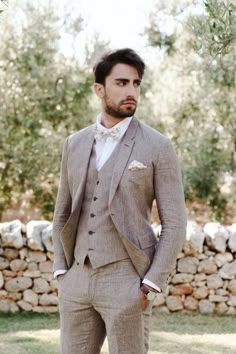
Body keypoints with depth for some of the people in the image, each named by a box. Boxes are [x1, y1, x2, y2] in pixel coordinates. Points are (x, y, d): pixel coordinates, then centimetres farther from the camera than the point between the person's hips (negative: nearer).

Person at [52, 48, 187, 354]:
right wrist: (62, 273, 5)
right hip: (78, 281, 5)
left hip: (127, 281, -4)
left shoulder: (158, 147, -4)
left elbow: (174, 224, -5)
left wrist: (151, 286, -13)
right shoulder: (75, 144, 10)